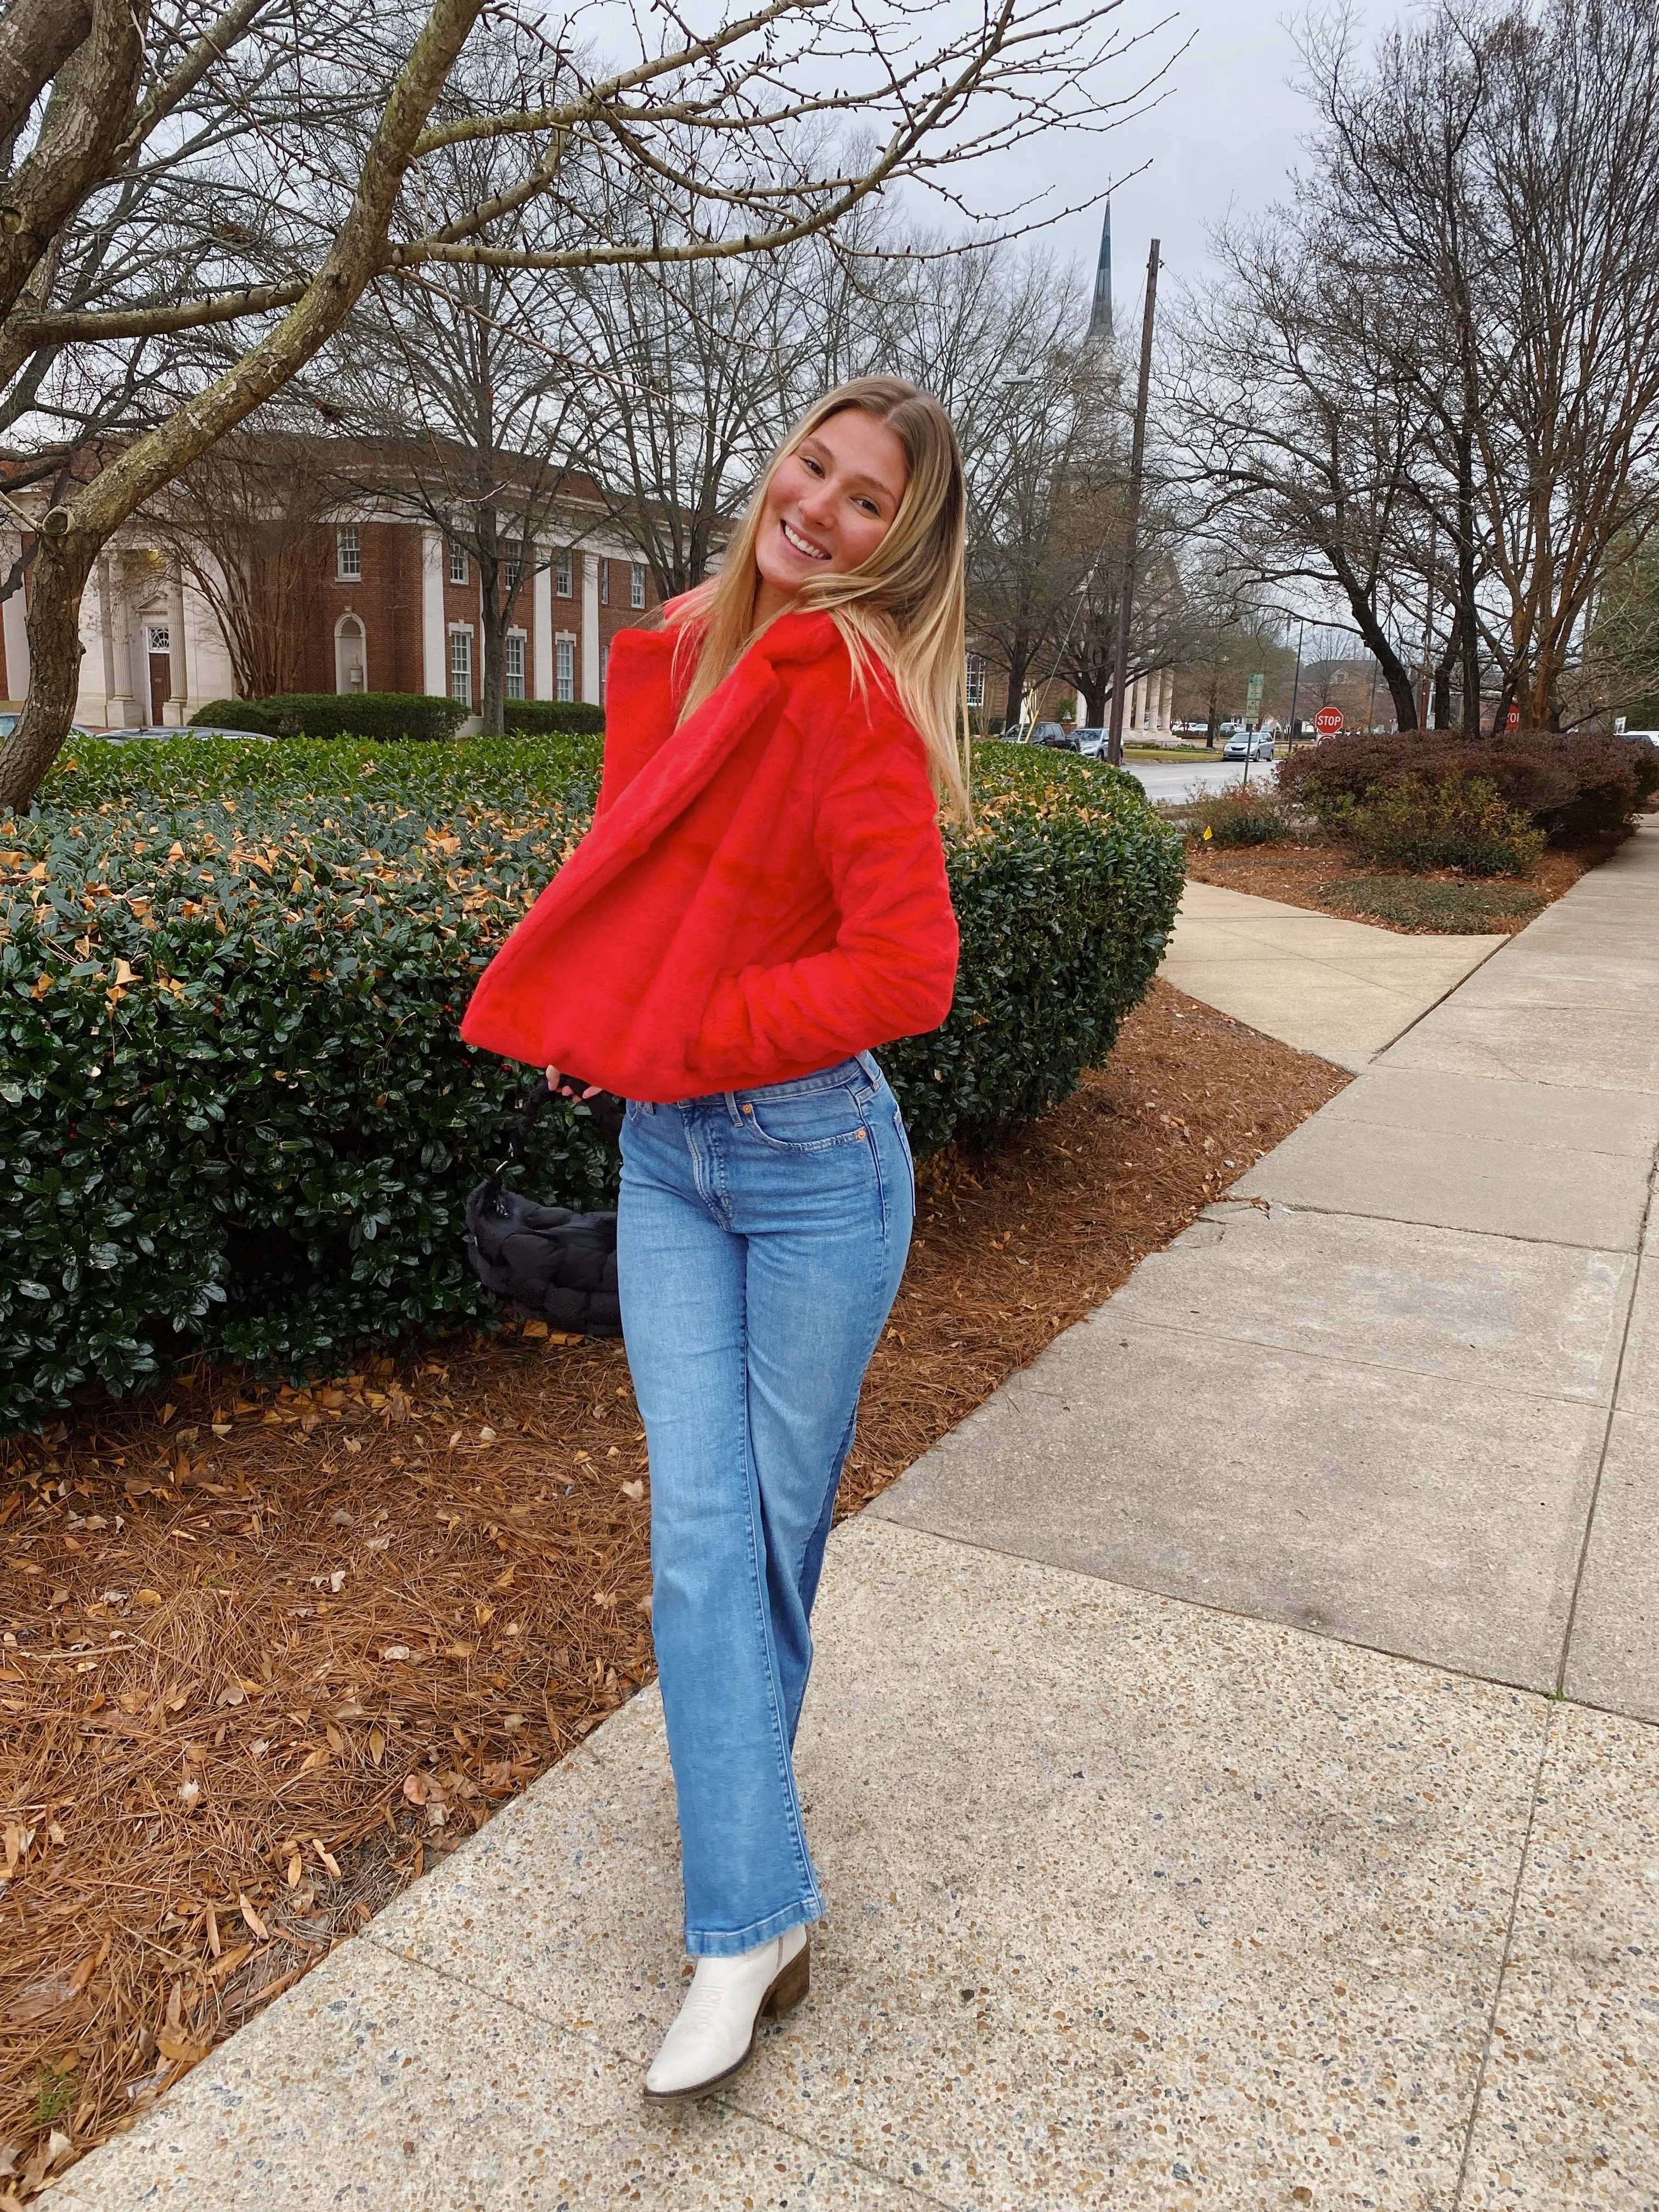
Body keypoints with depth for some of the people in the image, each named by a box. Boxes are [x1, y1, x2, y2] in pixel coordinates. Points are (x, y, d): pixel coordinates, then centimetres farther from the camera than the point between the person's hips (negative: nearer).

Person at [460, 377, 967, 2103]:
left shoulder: (851, 689, -13)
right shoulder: (677, 656, 9)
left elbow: (904, 971, -21)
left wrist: (680, 1045, -16)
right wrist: (582, 1015, 8)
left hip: (812, 1154, -5)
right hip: (664, 1153, 6)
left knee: (777, 1524, 10)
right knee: (700, 1532, 3)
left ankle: (735, 1782, 35)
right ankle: (751, 1927, 16)